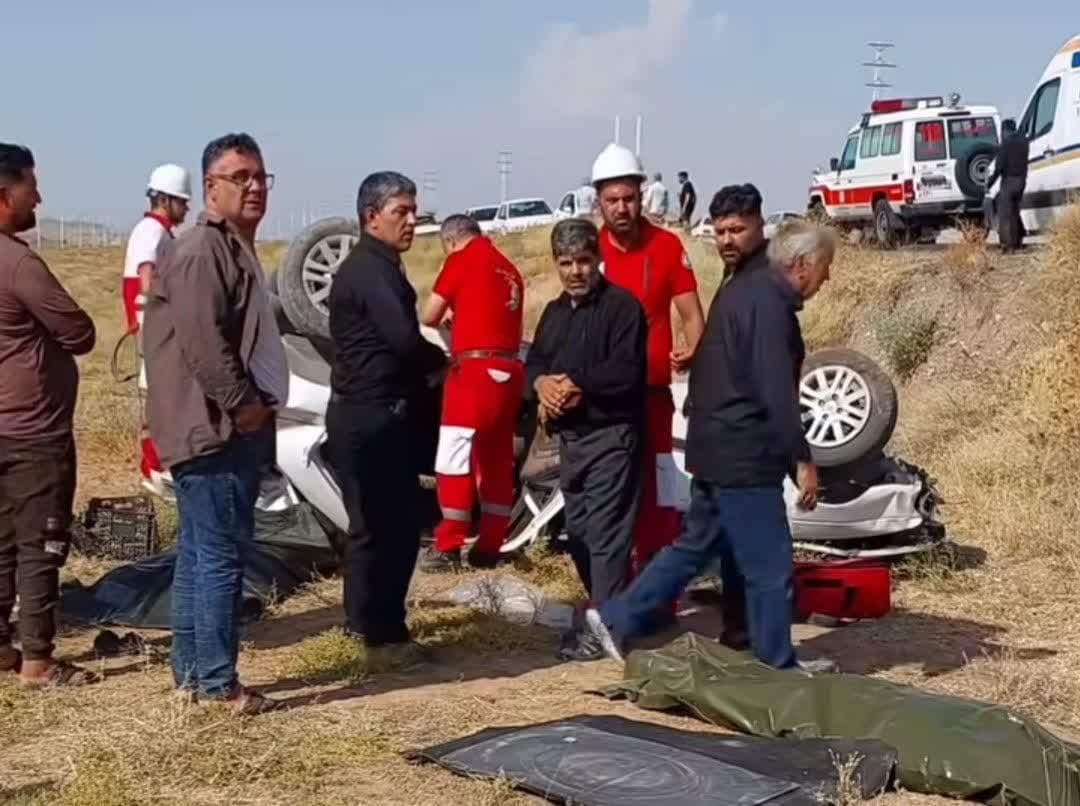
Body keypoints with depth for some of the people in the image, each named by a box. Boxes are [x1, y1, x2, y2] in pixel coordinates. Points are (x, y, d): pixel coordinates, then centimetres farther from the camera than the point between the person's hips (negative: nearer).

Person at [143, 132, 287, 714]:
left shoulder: (234, 248, 19)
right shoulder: (201, 251, -14)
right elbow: (201, 342, -24)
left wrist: (256, 407, 16)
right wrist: (244, 403, -18)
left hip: (231, 428, 11)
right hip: (213, 428, -11)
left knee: (199, 555, 14)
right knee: (221, 556, -7)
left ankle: (191, 675, 22)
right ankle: (220, 684, 0)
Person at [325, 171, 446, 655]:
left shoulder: (379, 267, 18)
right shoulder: (369, 270, -16)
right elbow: (404, 339, -27)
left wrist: (423, 372, 1)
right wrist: (441, 361, -8)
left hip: (383, 413, 10)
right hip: (367, 417, -10)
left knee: (401, 522, 15)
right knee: (376, 525, -2)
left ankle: (375, 621, 25)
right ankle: (377, 629, 9)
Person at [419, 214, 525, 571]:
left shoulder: (461, 259, 0)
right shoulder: (510, 270, 20)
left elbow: (429, 316, 2)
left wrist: (448, 319, 23)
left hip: (475, 368, -7)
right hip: (509, 371, 7)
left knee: (454, 458, -5)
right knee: (497, 462, 11)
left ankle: (448, 548, -6)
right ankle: (488, 548, 14)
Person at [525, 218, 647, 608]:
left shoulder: (622, 305, -8)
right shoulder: (554, 312, 18)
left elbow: (627, 371, -18)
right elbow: (532, 364, 14)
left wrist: (575, 384, -16)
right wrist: (542, 384, -9)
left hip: (610, 437, -8)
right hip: (569, 438, 9)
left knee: (606, 536, -11)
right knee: (578, 533, 14)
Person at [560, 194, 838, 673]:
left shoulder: (745, 288, 15)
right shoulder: (769, 303, -17)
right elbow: (776, 392, -23)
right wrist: (803, 459, -18)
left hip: (718, 446, 10)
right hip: (744, 454, -10)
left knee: (695, 546, 17)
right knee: (769, 566, 0)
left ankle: (613, 620, 19)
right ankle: (777, 666, 11)